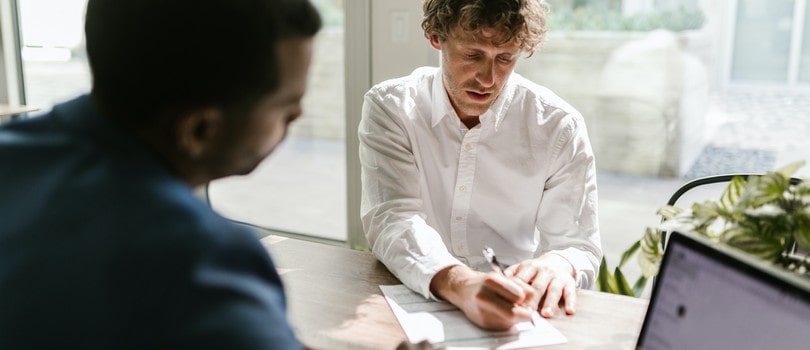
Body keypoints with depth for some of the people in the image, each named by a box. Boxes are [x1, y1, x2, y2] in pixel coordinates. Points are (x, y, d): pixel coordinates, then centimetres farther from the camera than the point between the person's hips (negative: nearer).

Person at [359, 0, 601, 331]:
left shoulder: (559, 126, -5)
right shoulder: (389, 108, -6)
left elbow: (581, 247, -4)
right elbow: (392, 219, -18)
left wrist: (558, 263, -28)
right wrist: (459, 284, -37)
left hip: (515, 313, 1)